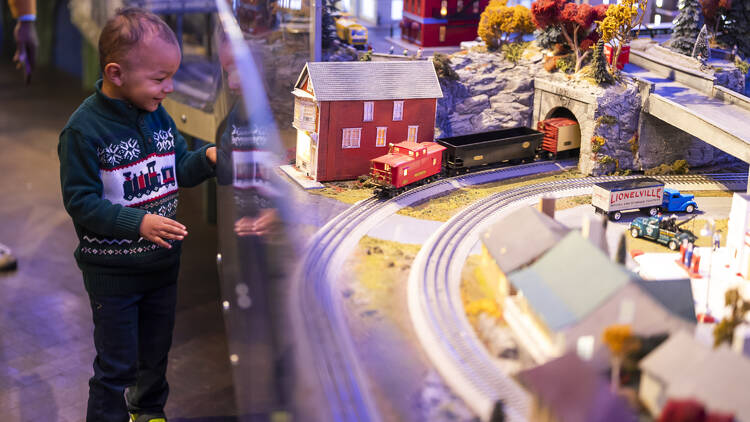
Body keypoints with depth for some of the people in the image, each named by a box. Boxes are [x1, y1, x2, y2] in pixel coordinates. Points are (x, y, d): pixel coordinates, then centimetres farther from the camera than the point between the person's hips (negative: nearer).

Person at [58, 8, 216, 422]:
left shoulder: (157, 115, 0)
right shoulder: (84, 129, -20)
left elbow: (178, 169, 10)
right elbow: (80, 201, -19)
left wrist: (207, 157, -10)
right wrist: (138, 223, -29)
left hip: (162, 263, 6)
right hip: (112, 273, -6)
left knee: (156, 351, 23)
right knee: (116, 366, 5)